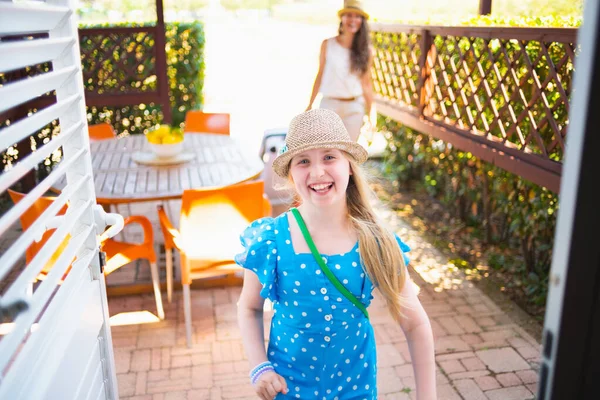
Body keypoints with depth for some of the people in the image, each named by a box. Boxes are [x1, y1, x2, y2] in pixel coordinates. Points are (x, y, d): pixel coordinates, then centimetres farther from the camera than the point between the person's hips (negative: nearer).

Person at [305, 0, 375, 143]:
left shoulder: (366, 50, 2)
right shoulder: (327, 44, 0)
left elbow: (366, 82, 6)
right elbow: (320, 75, 6)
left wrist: (370, 114, 5)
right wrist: (310, 104, 7)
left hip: (354, 107, 1)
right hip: (329, 104, -1)